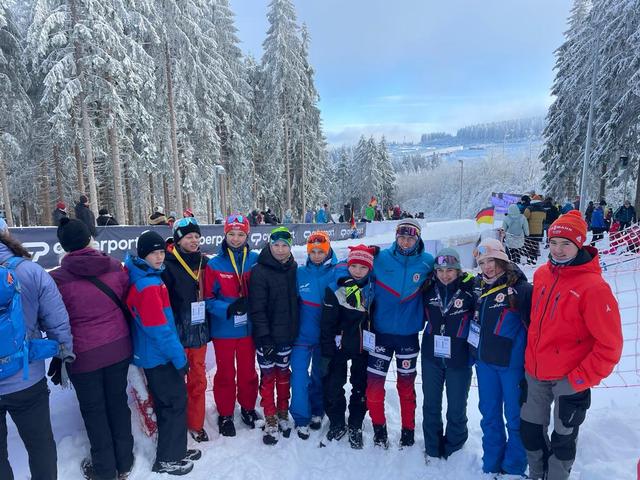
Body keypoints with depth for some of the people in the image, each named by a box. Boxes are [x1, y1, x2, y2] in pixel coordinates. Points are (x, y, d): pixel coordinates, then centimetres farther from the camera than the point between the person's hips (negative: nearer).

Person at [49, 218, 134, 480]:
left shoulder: (57, 279, -18)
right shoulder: (114, 266, -9)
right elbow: (127, 301, 3)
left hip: (84, 354, -3)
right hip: (119, 347, 3)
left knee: (94, 410, 14)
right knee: (118, 402, 18)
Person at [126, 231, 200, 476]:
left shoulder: (140, 277, 7)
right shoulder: (148, 285, -23)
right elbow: (159, 328, -24)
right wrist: (180, 357, -17)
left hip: (152, 355, 10)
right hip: (160, 356, -10)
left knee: (167, 403, 20)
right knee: (175, 403, 3)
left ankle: (174, 450, 35)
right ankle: (167, 460, 17)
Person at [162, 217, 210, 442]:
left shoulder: (204, 262, 6)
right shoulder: (168, 264, -11)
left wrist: (208, 324, 16)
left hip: (199, 330, 5)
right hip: (177, 332, -5)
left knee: (198, 379, 13)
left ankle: (196, 424, 30)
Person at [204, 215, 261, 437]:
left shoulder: (255, 260, -4)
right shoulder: (214, 265, -10)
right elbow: (208, 299, -8)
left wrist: (248, 304, -13)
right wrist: (229, 308, -22)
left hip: (248, 327, 2)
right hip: (223, 329, -2)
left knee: (248, 371, 17)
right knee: (225, 373, 13)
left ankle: (248, 408, 39)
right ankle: (225, 414, 32)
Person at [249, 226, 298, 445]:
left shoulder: (293, 269, 3)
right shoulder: (260, 272, -12)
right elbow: (257, 308, -15)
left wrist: (296, 330, 10)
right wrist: (264, 336, -17)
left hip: (287, 335, 4)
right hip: (267, 336, -4)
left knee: (284, 374, 17)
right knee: (268, 376, 6)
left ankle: (283, 414, 33)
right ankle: (271, 421, 21)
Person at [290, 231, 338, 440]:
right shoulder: (300, 273, -3)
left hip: (326, 335, 0)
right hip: (302, 334, 0)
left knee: (320, 375, 15)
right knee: (299, 374, -5)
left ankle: (317, 412, 36)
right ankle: (301, 418, 12)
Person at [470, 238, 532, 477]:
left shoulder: (519, 288, -13)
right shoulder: (479, 286, 6)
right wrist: (474, 353, 17)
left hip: (511, 362, -6)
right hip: (484, 361, 6)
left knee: (514, 416, 8)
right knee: (489, 414, 17)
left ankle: (514, 467, 28)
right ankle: (491, 464, 34)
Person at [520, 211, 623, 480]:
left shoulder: (593, 286, -19)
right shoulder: (541, 275, -1)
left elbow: (609, 344, -16)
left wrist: (581, 380, -15)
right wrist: (530, 359, 13)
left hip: (569, 379, -5)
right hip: (535, 373, 6)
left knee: (563, 436, 15)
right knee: (530, 429, 20)